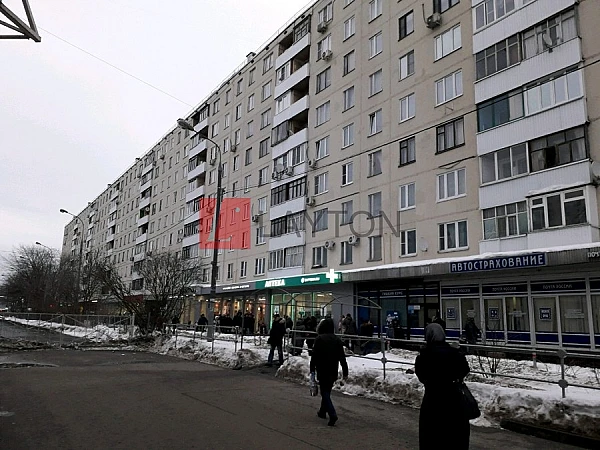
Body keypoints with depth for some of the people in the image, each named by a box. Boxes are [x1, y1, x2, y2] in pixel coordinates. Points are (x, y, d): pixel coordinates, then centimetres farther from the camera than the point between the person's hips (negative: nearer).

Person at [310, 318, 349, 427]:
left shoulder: (319, 339, -10)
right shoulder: (337, 339, 4)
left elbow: (314, 355, -11)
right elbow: (342, 357, 5)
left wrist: (312, 369, -2)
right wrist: (345, 372, 9)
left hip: (322, 370, -5)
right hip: (333, 371, 5)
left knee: (325, 392, -1)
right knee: (327, 391, 20)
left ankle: (332, 414, -16)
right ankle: (323, 411, 34)